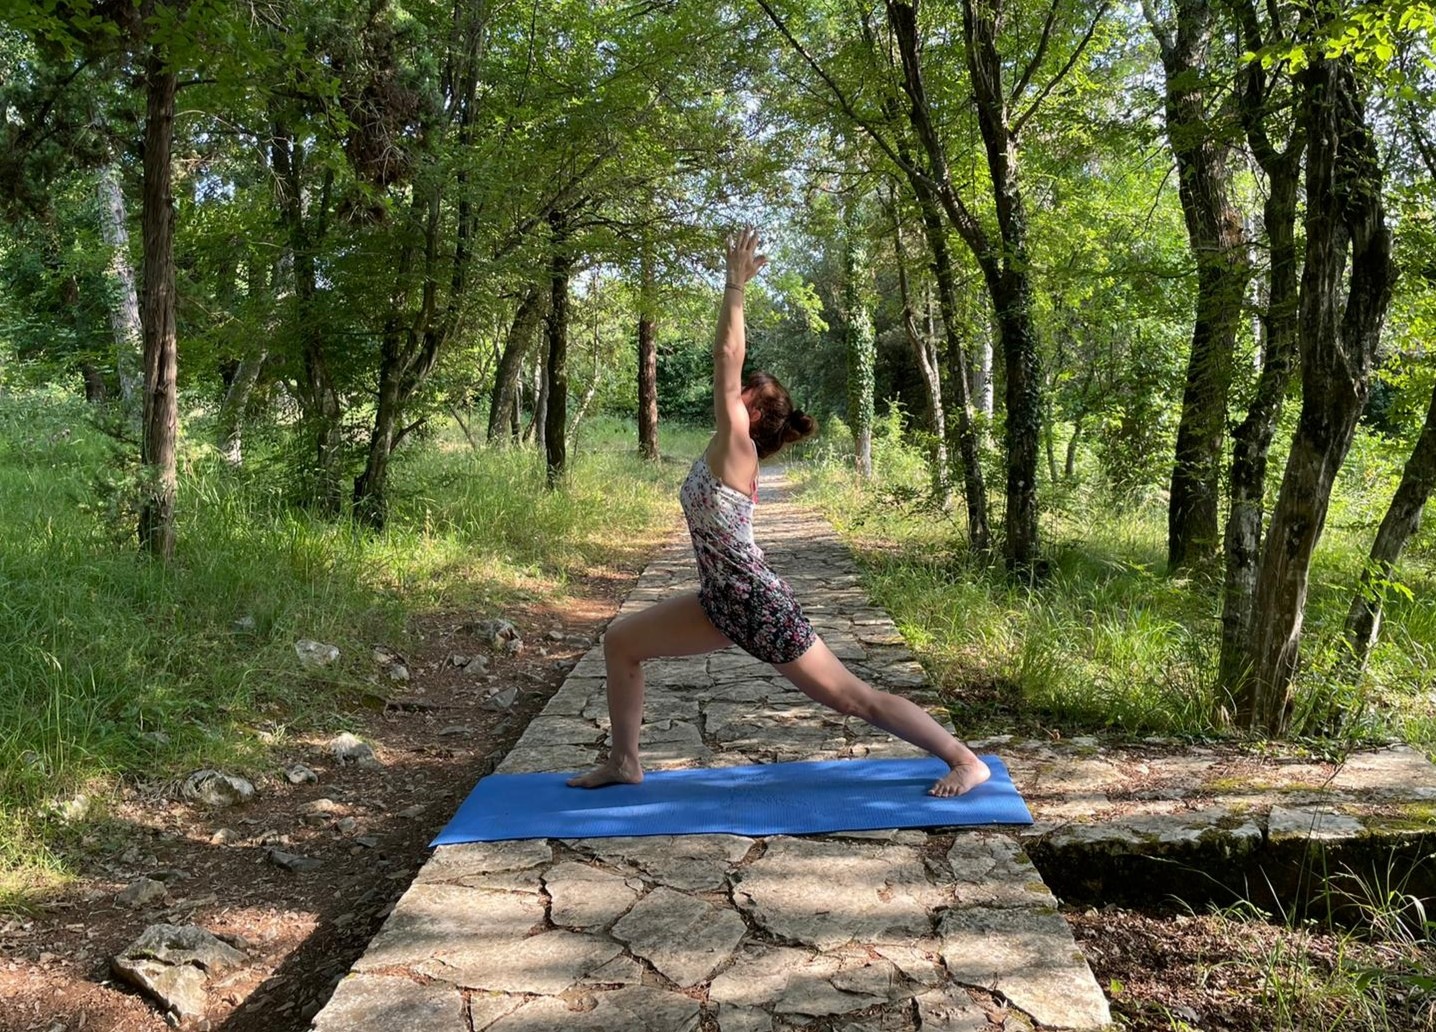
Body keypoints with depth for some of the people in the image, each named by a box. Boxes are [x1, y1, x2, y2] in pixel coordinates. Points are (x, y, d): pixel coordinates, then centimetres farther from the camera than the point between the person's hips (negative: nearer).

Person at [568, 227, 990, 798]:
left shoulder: (735, 449, -15)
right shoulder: (728, 451, 7)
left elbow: (727, 357, -18)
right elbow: (728, 360, 12)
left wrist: (736, 284, -13)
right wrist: (734, 287, 16)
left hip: (757, 604, -9)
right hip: (722, 603, 10)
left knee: (855, 697, -2)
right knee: (620, 642, 12)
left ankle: (966, 761, 10)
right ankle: (623, 762, 22)